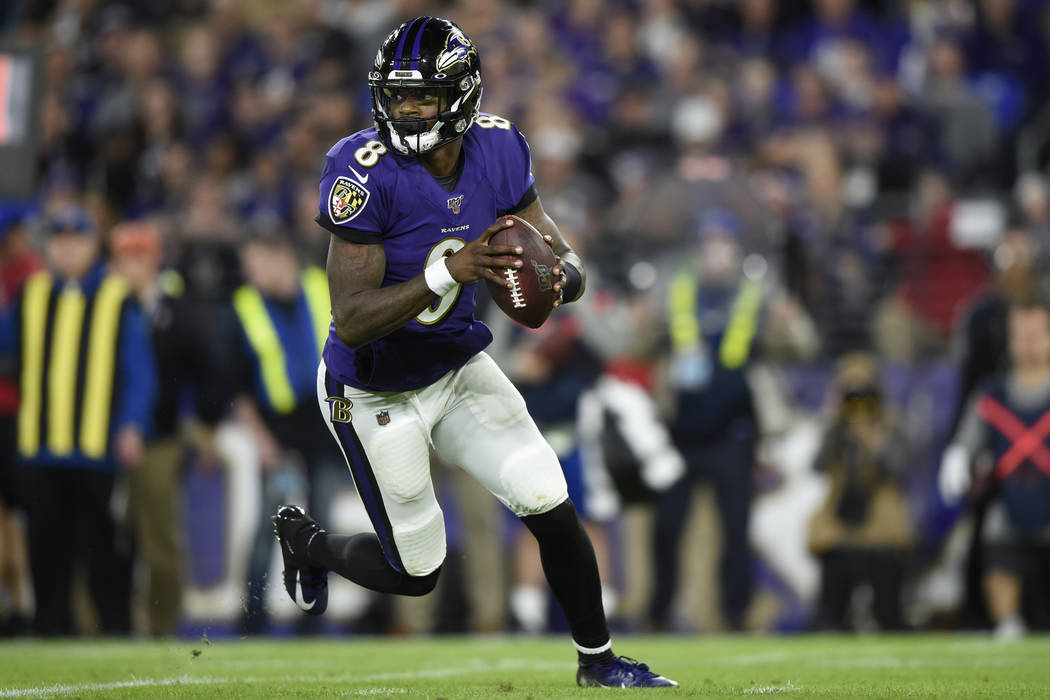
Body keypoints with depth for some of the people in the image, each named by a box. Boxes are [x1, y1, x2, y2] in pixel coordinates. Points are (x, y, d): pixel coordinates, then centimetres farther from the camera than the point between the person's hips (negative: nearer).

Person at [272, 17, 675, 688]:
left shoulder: (497, 150, -11)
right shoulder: (365, 173, -28)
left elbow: (570, 266, -3)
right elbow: (351, 322, -31)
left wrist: (555, 278, -28)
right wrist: (448, 271, -42)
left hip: (459, 367, 5)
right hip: (377, 396, -5)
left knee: (553, 510, -2)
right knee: (417, 573, 6)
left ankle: (598, 659, 19)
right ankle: (306, 540, 37)